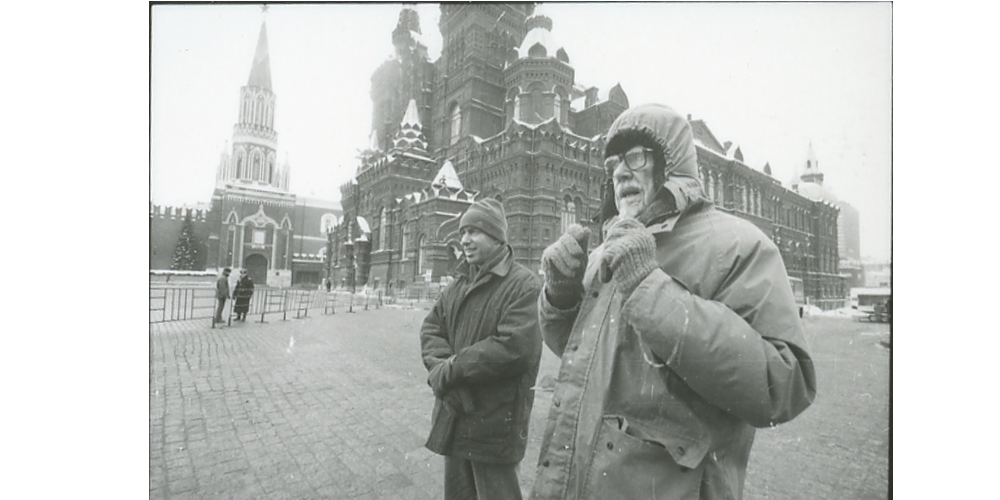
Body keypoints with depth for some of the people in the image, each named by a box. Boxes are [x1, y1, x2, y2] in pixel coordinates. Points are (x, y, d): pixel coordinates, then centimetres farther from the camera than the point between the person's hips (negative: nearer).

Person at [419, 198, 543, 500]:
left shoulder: (525, 286, -16)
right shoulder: (459, 284, 9)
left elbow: (515, 348, -26)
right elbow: (431, 329, 7)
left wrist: (453, 369, -19)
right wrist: (440, 365, -14)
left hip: (496, 422, -7)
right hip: (453, 418, 7)